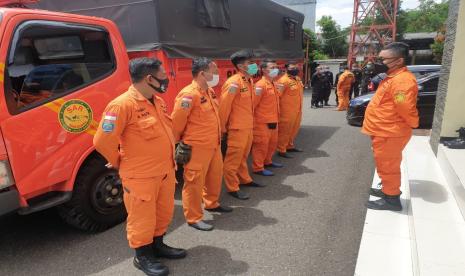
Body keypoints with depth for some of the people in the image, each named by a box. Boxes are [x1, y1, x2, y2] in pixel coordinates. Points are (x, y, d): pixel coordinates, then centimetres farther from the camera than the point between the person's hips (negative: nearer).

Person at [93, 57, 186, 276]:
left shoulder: (157, 101, 7)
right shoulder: (122, 105, -20)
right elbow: (102, 142, -19)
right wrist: (121, 163, -5)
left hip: (165, 171, 8)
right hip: (140, 176, -8)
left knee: (164, 212, 21)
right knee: (142, 217, 9)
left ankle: (157, 245, 42)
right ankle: (143, 256, 30)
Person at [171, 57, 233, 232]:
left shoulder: (210, 91, 9)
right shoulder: (189, 94, -20)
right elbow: (176, 121, -16)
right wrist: (179, 141, -3)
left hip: (214, 145, 9)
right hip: (196, 148, -9)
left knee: (215, 176, 23)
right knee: (194, 182, 3)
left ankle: (212, 204, 45)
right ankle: (193, 218, 17)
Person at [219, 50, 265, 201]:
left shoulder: (249, 80, 9)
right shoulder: (233, 82, -18)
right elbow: (224, 106, -17)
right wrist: (223, 129, -12)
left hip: (248, 126, 9)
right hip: (237, 128, -8)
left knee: (243, 156, 22)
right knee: (233, 159, 2)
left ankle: (245, 180, 37)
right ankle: (232, 188, 13)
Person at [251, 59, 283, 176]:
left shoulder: (273, 84, 13)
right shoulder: (260, 85, -17)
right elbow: (253, 103, -20)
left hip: (273, 121, 9)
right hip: (262, 122, -9)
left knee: (273, 143, 19)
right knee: (261, 145, -1)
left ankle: (267, 161, 36)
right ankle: (258, 168, 9)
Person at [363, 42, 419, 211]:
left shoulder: (402, 80, -23)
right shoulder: (393, 78, 13)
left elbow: (406, 108, -25)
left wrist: (413, 125, -11)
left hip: (390, 134, -11)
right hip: (384, 132, 11)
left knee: (388, 166, 1)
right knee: (386, 165, 21)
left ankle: (392, 199, 13)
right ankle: (388, 190, 36)